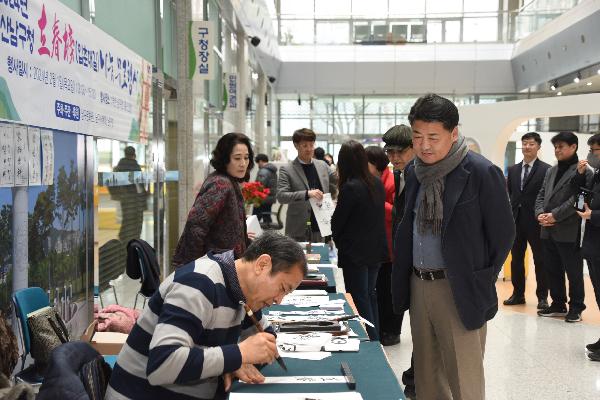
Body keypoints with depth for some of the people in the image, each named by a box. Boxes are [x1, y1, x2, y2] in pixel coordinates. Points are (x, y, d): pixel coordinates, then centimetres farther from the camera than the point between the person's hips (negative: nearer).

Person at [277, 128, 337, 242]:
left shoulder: (322, 165, 10)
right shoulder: (287, 170, -4)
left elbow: (335, 187, 18)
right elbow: (281, 196, -15)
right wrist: (307, 193, -26)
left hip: (322, 228, 4)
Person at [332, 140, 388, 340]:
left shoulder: (350, 187, -19)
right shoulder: (377, 184, 2)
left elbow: (337, 222, -12)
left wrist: (338, 239, 8)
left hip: (355, 253, -7)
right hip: (376, 250, 7)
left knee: (359, 300, 3)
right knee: (370, 295, 19)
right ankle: (375, 339, 28)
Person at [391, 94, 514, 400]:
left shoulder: (481, 173, -13)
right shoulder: (415, 171, 6)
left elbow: (503, 234, -8)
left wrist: (482, 284, -5)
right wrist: (405, 276, 10)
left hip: (458, 290, -6)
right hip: (418, 284, 6)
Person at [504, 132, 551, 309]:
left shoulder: (546, 170, -5)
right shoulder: (512, 170, 11)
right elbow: (509, 195, 12)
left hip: (536, 221, -5)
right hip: (516, 221, 5)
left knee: (540, 260, 4)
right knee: (516, 259, 11)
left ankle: (542, 297, 13)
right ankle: (518, 294, 21)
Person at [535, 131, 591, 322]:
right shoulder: (551, 171, 18)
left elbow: (577, 199, -15)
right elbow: (541, 195, 15)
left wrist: (555, 216, -17)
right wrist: (540, 213, -4)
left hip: (568, 231, -7)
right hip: (548, 230, 7)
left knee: (573, 271, 2)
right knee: (553, 270, 13)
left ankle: (576, 307, 13)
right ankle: (558, 304, 24)